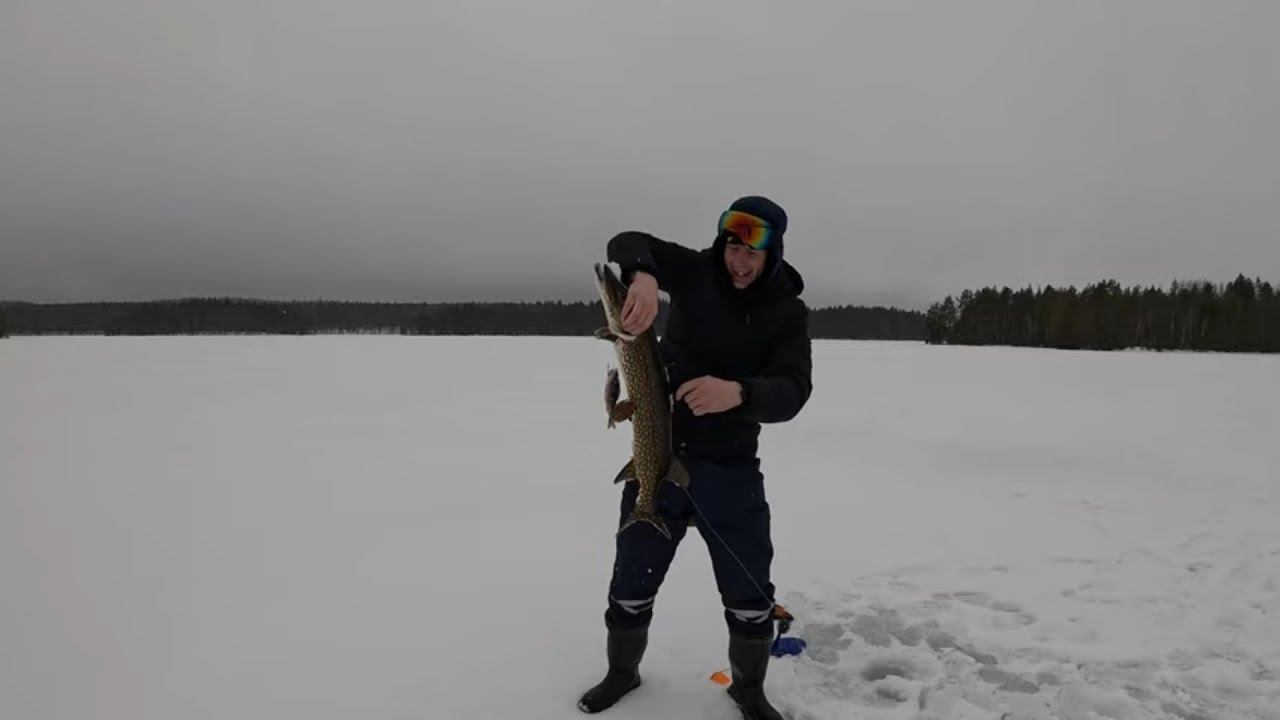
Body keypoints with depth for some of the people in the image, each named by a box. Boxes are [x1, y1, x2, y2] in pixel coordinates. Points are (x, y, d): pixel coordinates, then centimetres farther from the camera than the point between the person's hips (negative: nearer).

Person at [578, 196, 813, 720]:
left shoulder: (788, 311, -7)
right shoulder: (696, 271, -6)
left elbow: (791, 392, -20)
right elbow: (627, 243, -17)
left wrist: (738, 393, -41)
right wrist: (642, 275, -40)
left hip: (729, 468, 0)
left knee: (751, 594, 7)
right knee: (631, 582, 13)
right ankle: (622, 673, 40)